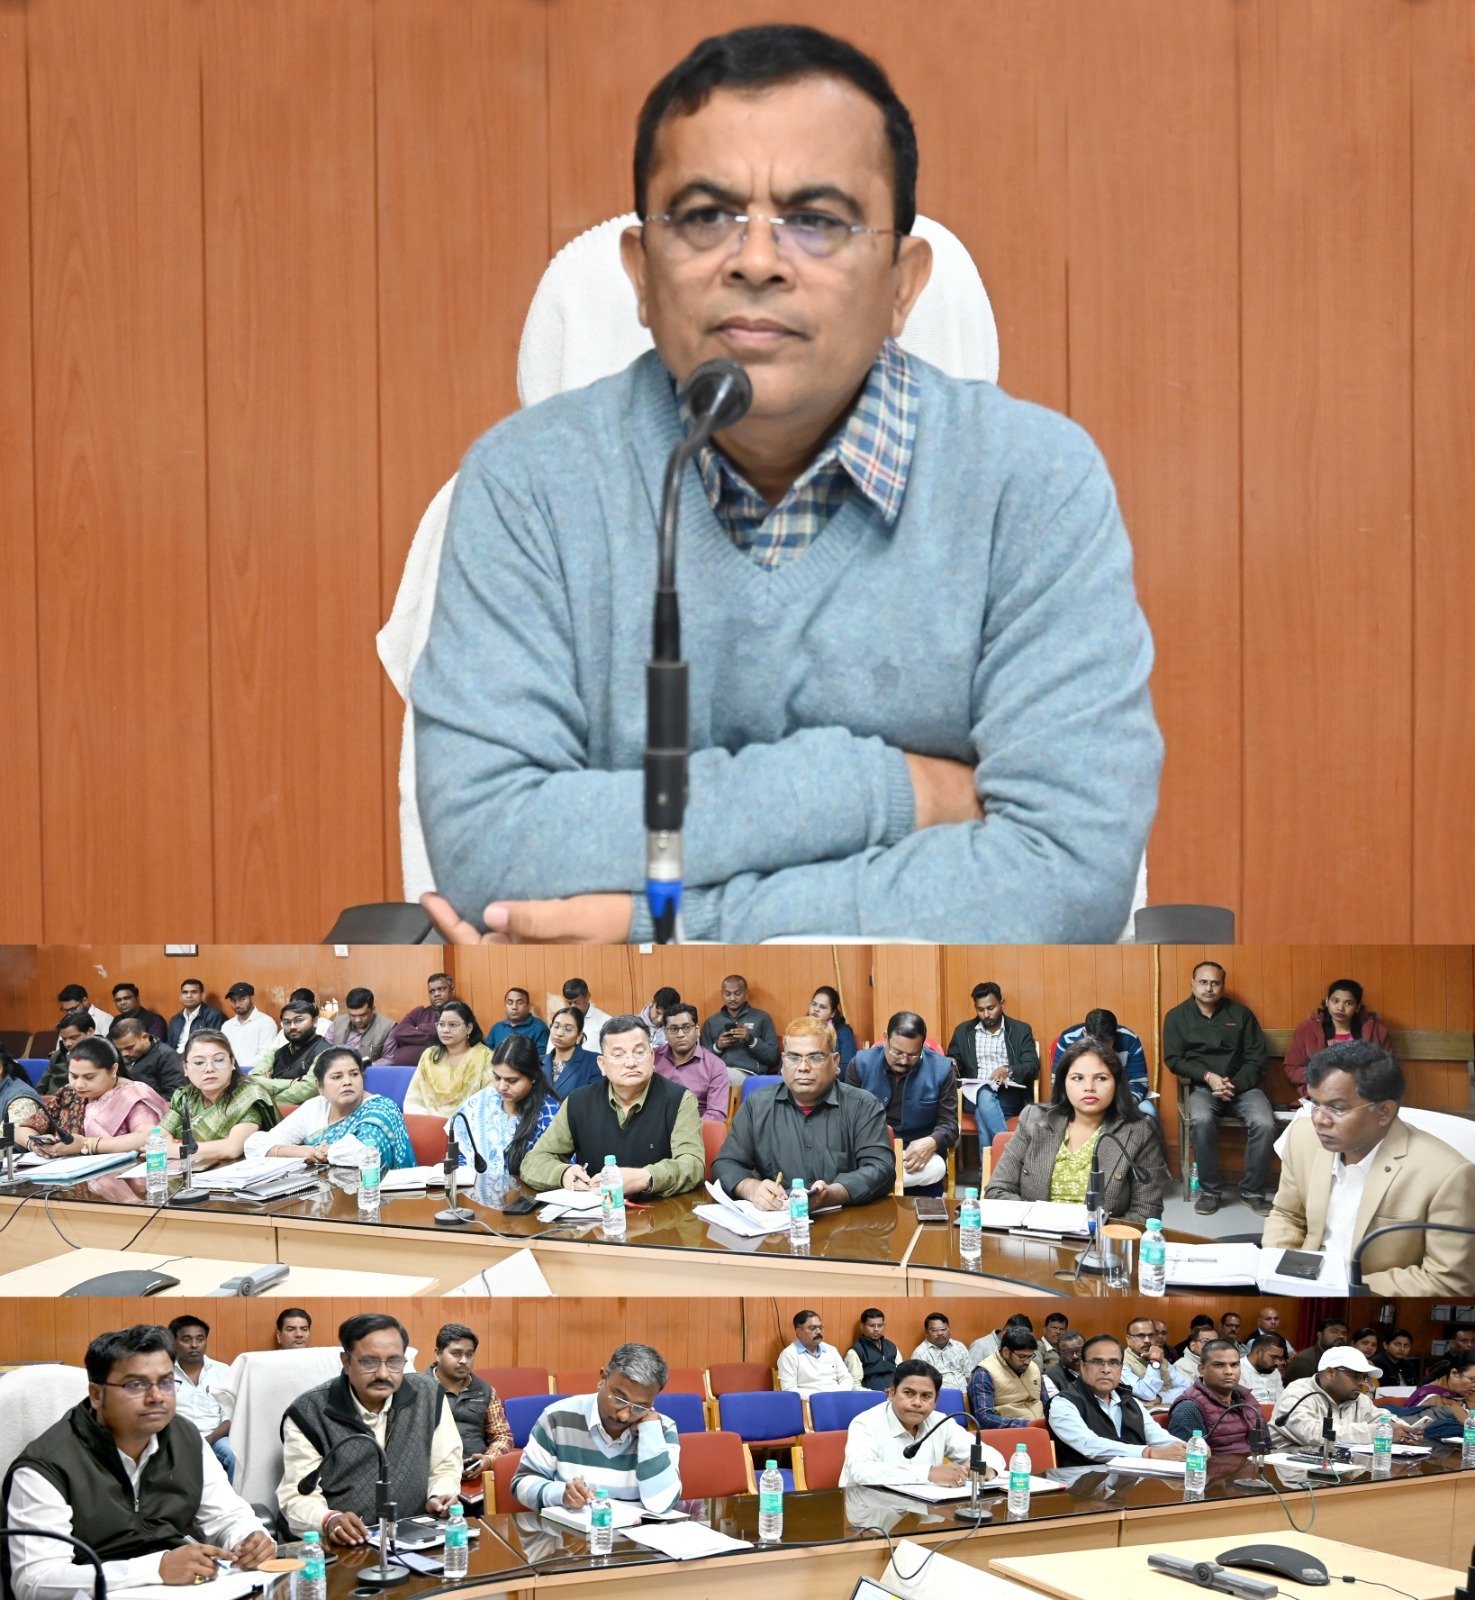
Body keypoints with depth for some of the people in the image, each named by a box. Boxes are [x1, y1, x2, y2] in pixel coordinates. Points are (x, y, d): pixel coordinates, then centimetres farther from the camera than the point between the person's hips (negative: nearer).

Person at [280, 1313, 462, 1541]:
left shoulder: (428, 1396, 5)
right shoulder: (308, 1414, -4)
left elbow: (445, 1468, 13)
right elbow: (298, 1496, -7)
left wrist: (439, 1498, -8)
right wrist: (329, 1521, -28)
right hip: (338, 1551, -3)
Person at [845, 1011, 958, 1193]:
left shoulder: (941, 1069, -3)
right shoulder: (861, 1064, -1)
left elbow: (948, 1124, -2)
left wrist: (931, 1143, -26)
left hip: (919, 1153, 2)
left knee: (935, 1169, -35)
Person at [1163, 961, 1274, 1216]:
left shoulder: (1241, 1014, 8)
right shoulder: (1177, 1017, 6)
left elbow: (1256, 1058, 5)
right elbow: (1173, 1059, 0)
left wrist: (1235, 1085, -12)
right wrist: (1208, 1076, -14)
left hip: (1242, 1084, 1)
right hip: (1202, 1086, -1)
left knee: (1265, 1124, -28)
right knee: (1202, 1120, -35)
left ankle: (1253, 1191, -9)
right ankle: (1210, 1190, -17)